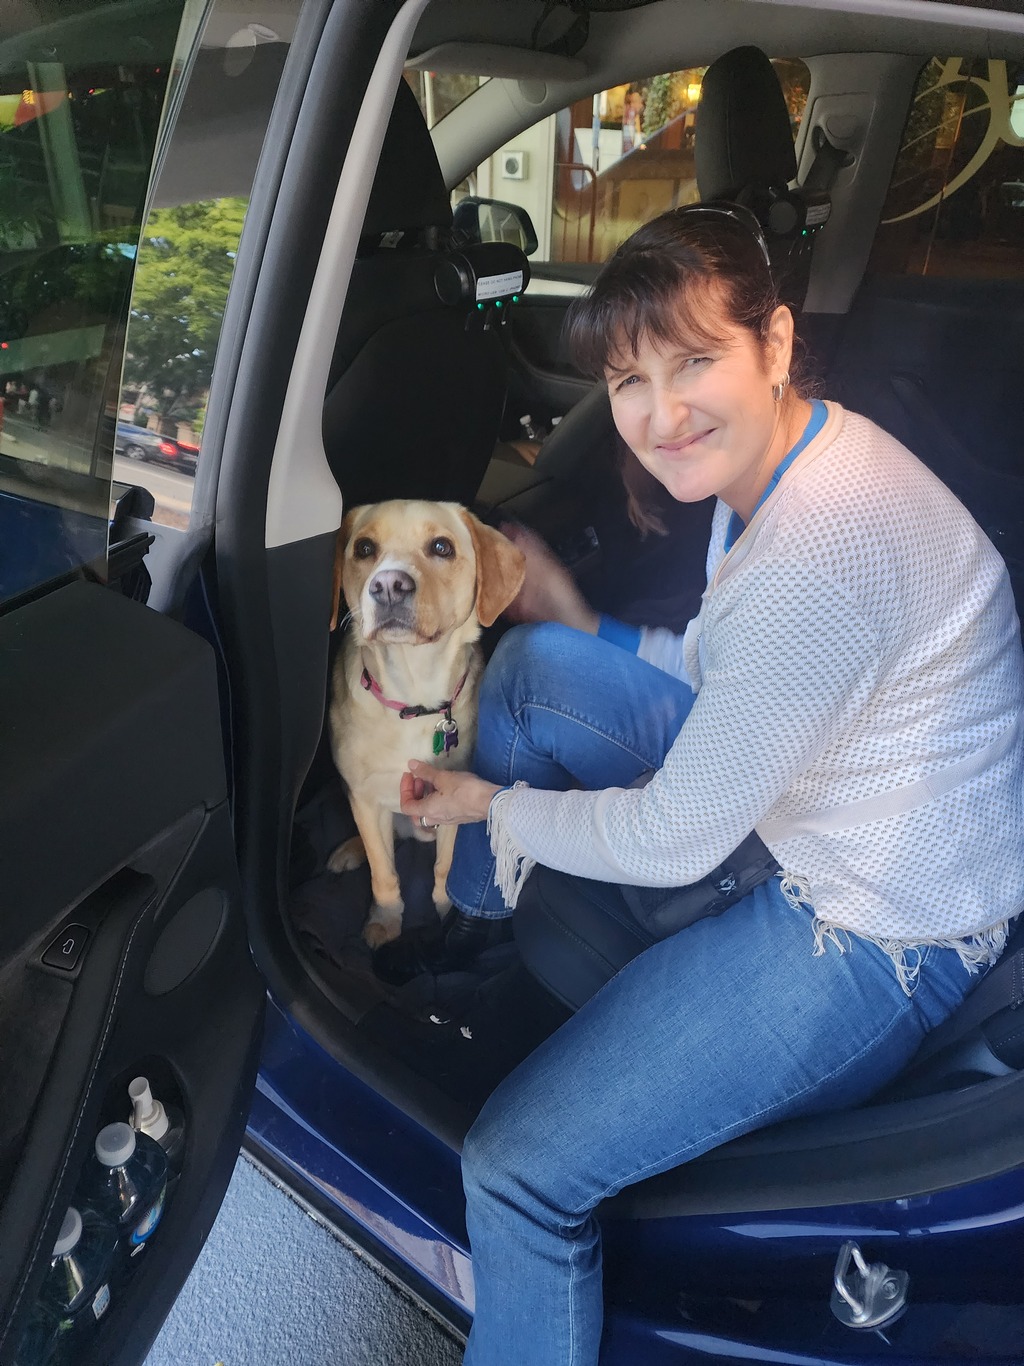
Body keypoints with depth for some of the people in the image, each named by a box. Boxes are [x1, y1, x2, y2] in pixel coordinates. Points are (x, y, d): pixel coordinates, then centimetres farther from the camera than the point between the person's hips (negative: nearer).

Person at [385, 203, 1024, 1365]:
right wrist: (586, 626, 1)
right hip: (790, 800, 10)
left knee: (518, 1171, -13)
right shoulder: (773, 455, -3)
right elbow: (721, 666, 13)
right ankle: (470, 913, 33)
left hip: (877, 939, -9)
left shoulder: (820, 556, -33)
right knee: (534, 665, 9)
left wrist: (498, 803, -7)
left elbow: (673, 842, -23)